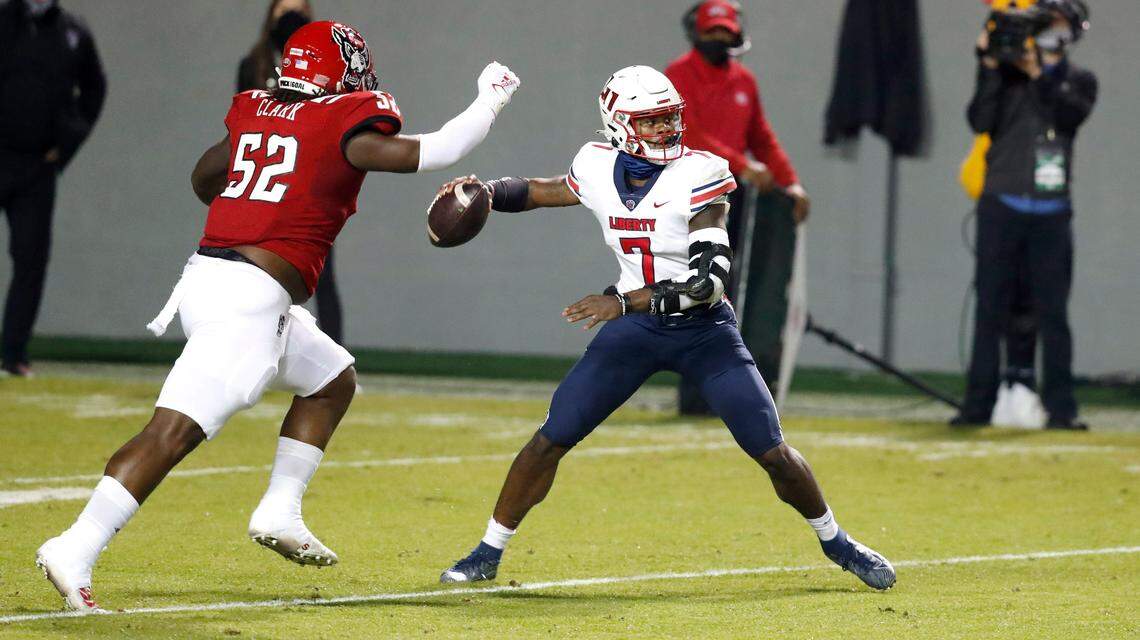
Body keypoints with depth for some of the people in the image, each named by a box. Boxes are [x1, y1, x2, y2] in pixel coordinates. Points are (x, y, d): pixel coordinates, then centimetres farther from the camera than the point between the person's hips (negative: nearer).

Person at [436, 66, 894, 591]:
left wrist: (625, 301, -33)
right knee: (551, 439, -5)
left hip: (704, 330, -3)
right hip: (635, 330, 3)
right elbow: (538, 192, 15)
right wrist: (486, 193, -5)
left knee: (773, 453, -4)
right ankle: (488, 553, 9)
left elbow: (709, 279, -27)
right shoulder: (598, 170, -6)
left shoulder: (697, 176, -20)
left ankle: (836, 543, 21)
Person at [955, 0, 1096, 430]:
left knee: (1052, 311, -3)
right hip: (1001, 206, 0)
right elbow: (981, 121, -5)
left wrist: (1039, 74, -14)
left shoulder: (1078, 80, 11)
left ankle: (1060, 407, -1)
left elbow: (1071, 115, -10)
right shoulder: (1006, 75, 9)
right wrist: (991, 67, -11)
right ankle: (978, 405, 2)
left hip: (1051, 212, 0)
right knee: (990, 309, 0)